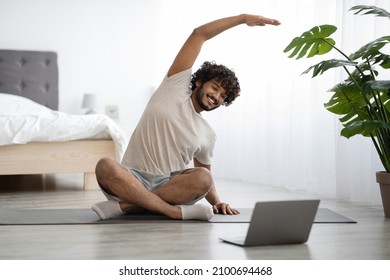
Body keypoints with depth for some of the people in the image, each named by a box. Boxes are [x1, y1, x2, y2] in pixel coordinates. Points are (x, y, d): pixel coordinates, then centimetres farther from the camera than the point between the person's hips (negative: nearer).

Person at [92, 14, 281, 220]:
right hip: (133, 179, -3)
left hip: (169, 187, 3)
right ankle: (175, 212, -37)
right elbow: (199, 34, 4)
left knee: (202, 178, -30)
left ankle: (125, 205, -29)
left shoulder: (207, 135, 15)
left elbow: (204, 180, 22)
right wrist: (242, 18, 1)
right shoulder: (175, 87, 6)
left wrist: (216, 202, 1)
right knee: (105, 167, -37)